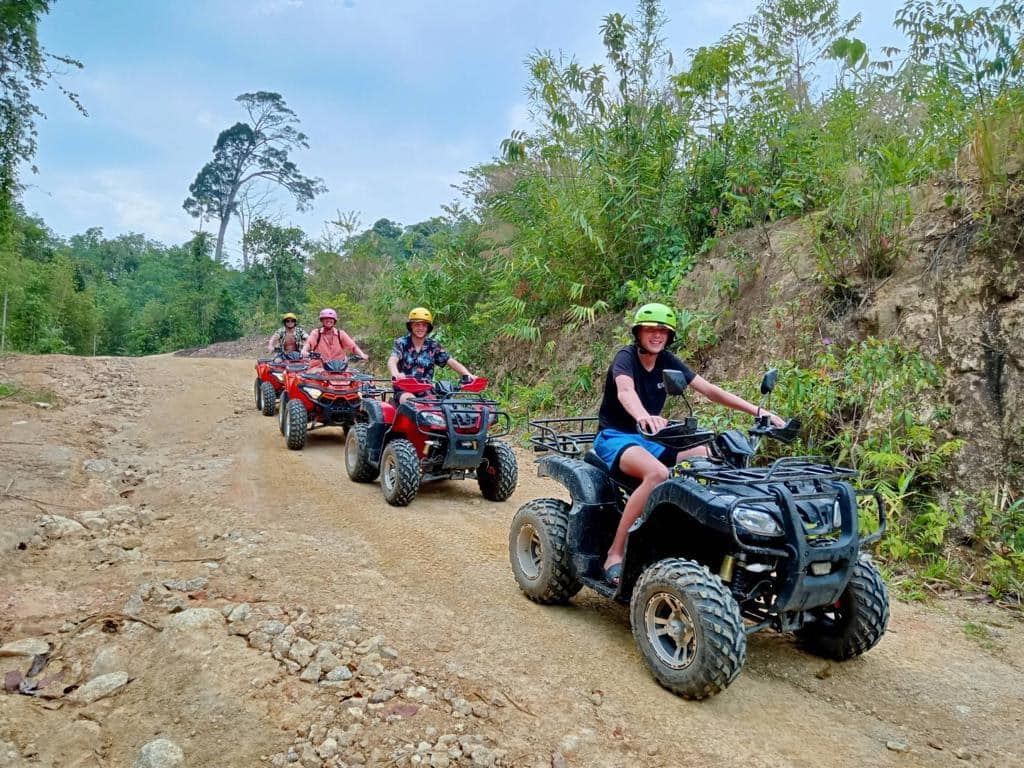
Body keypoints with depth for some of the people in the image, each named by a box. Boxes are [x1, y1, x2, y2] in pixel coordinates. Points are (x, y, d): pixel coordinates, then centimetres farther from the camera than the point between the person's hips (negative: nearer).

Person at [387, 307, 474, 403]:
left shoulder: (433, 345, 7)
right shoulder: (401, 343, 1)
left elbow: (451, 362, -2)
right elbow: (392, 361, -17)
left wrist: (468, 375, -21)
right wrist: (396, 374, -43)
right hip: (404, 391, -2)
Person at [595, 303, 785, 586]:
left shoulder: (667, 361, 5)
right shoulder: (625, 357, -14)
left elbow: (708, 389, 1)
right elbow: (625, 390, -37)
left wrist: (757, 411, -9)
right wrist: (642, 416, -60)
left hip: (651, 438, 7)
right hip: (615, 437, -7)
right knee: (658, 472, -37)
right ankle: (615, 554, -30)